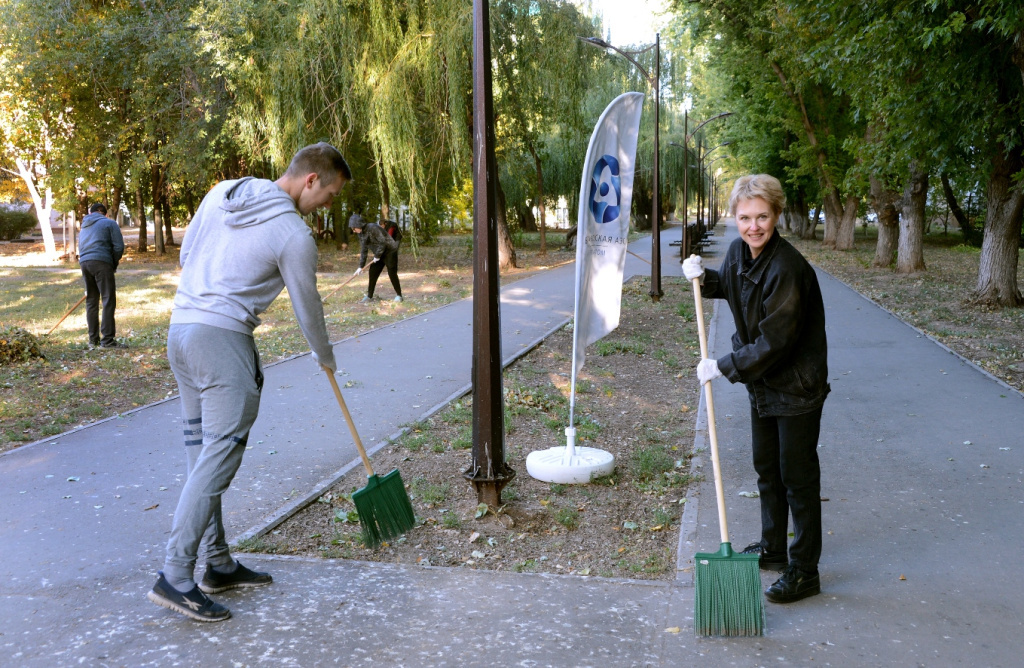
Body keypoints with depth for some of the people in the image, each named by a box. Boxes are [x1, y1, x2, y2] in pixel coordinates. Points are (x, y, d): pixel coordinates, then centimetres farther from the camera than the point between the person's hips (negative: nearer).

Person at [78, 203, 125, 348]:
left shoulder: (84, 227, 27)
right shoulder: (109, 223, 7)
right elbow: (119, 246, -3)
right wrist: (114, 263, 12)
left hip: (84, 263, 7)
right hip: (101, 262, -7)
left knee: (91, 301, 13)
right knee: (108, 301, -7)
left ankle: (94, 339, 16)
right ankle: (107, 339, -13)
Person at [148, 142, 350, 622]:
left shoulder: (222, 192, 11)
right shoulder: (293, 234, -10)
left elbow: (187, 253, 19)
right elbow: (307, 308, 0)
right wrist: (325, 358, 17)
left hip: (180, 328, 9)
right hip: (223, 338, -9)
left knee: (202, 452, 12)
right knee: (219, 458, -7)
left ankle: (218, 565, 20)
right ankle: (175, 578, -7)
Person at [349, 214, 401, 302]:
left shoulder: (373, 228, -23)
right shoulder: (361, 234, 3)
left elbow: (382, 242, -25)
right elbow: (363, 250, 7)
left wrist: (377, 255, -18)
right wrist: (361, 266, 3)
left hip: (390, 251, -8)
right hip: (379, 255, 8)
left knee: (392, 273, -8)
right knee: (373, 273, 5)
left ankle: (399, 295, 5)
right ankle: (369, 296, 13)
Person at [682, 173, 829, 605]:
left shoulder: (787, 269, -27)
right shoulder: (738, 252, -1)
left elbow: (774, 343, -27)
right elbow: (729, 286, 22)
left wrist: (723, 367, -19)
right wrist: (704, 278, 1)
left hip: (796, 387, -9)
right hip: (762, 383, 9)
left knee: (798, 478, 1)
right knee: (767, 470, 21)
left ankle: (804, 572, 14)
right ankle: (772, 549, 38)